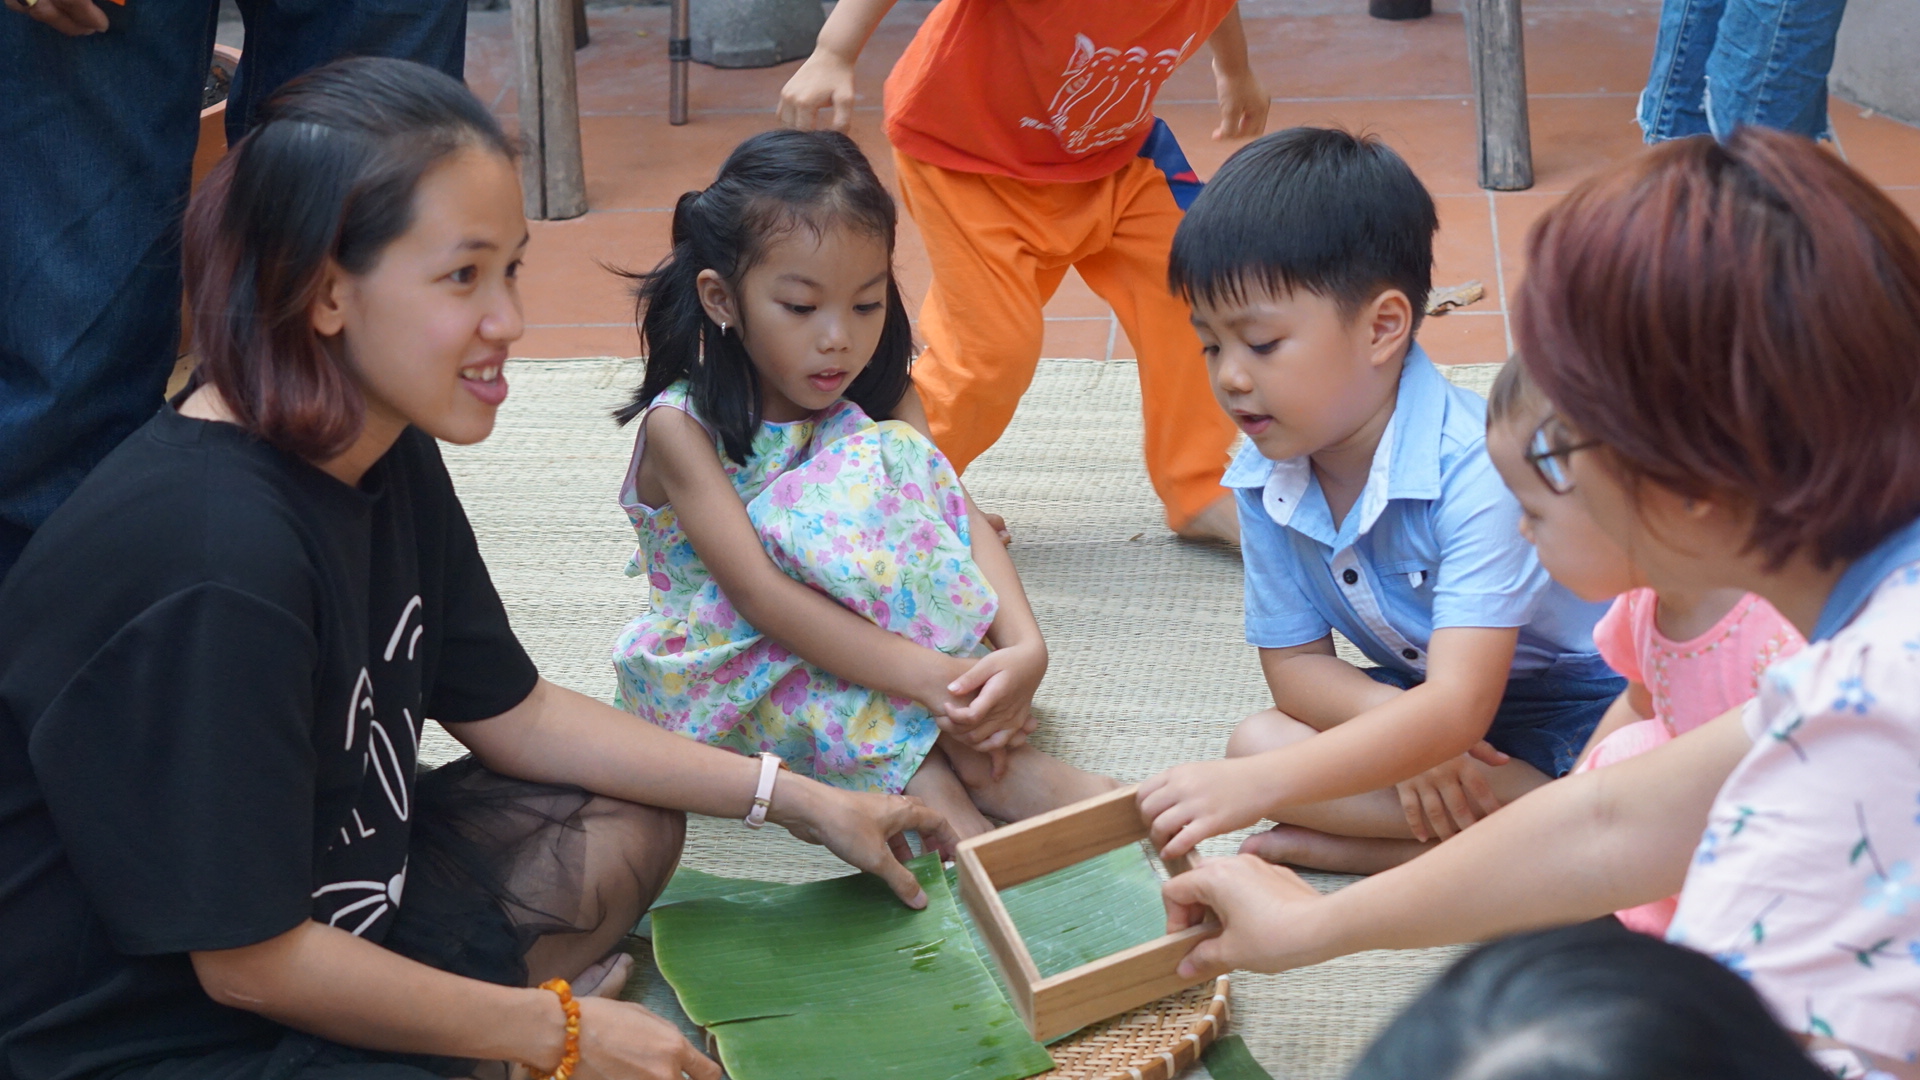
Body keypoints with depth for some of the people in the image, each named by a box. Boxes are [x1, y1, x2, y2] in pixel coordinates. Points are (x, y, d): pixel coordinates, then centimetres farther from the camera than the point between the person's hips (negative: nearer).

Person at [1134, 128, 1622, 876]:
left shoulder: (1479, 466, -31)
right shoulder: (1263, 480, -9)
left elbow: (1457, 707, -39)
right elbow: (1294, 662, -1)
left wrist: (1253, 788, -48)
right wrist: (1400, 728, -25)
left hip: (1585, 705, -7)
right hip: (1412, 699, 7)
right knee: (1256, 738, -20)